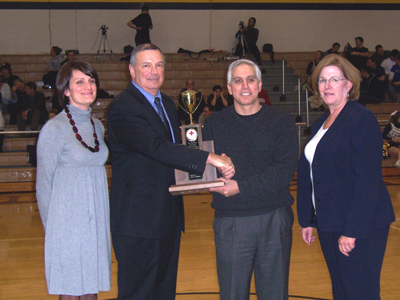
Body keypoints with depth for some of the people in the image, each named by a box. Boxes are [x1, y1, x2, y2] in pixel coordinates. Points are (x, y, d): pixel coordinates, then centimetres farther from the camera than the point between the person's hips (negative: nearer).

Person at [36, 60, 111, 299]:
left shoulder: (97, 126, 9)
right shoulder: (55, 129, -10)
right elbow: (44, 183, -6)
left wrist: (102, 216, 13)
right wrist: (52, 228, -4)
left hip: (97, 221, 6)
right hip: (68, 222, -6)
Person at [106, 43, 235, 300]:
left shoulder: (168, 104, 15)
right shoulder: (122, 108, -15)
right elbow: (157, 147, -27)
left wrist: (204, 172, -2)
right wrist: (210, 159, -31)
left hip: (169, 216, 9)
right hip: (139, 220, -8)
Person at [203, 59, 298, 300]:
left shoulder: (281, 121, 2)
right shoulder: (215, 124, 8)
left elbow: (285, 170, -9)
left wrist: (242, 187, -16)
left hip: (275, 220, 0)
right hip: (230, 223, 1)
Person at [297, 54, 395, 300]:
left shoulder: (362, 119, -12)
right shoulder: (321, 124, 14)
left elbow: (367, 180, -18)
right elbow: (310, 174, 16)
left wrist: (352, 230, -21)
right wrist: (308, 220, 13)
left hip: (360, 226, -8)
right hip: (329, 224, 8)